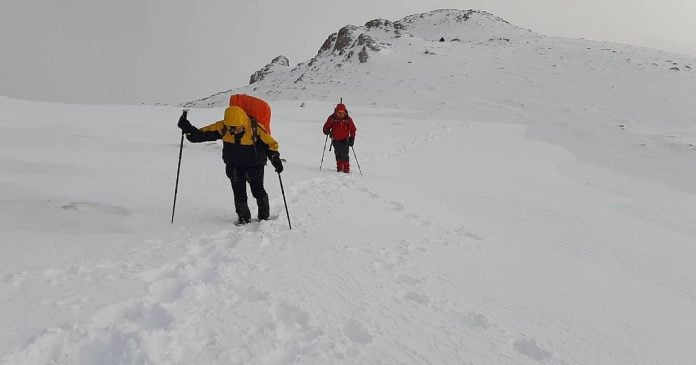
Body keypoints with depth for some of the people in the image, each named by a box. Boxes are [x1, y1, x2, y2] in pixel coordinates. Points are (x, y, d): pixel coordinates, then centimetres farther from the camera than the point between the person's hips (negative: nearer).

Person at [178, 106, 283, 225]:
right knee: (238, 192, 1)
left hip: (255, 165, -2)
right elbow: (203, 134, -10)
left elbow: (270, 144, -14)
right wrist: (189, 129, -26)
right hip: (234, 166, 3)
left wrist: (275, 159, -25)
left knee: (257, 190, 2)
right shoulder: (222, 127, -17)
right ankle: (243, 216, 22)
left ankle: (264, 215, 24)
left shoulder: (256, 128, -24)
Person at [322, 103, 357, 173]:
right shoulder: (332, 118, -5)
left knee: (344, 155, -7)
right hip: (335, 140, 3)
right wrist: (327, 131, -18)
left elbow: (352, 129, 0)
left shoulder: (348, 119, -7)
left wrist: (352, 139, -6)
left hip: (344, 140, -2)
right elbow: (326, 126, 5)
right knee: (338, 155, 12)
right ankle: (339, 168, 23)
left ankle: (346, 169, 0)